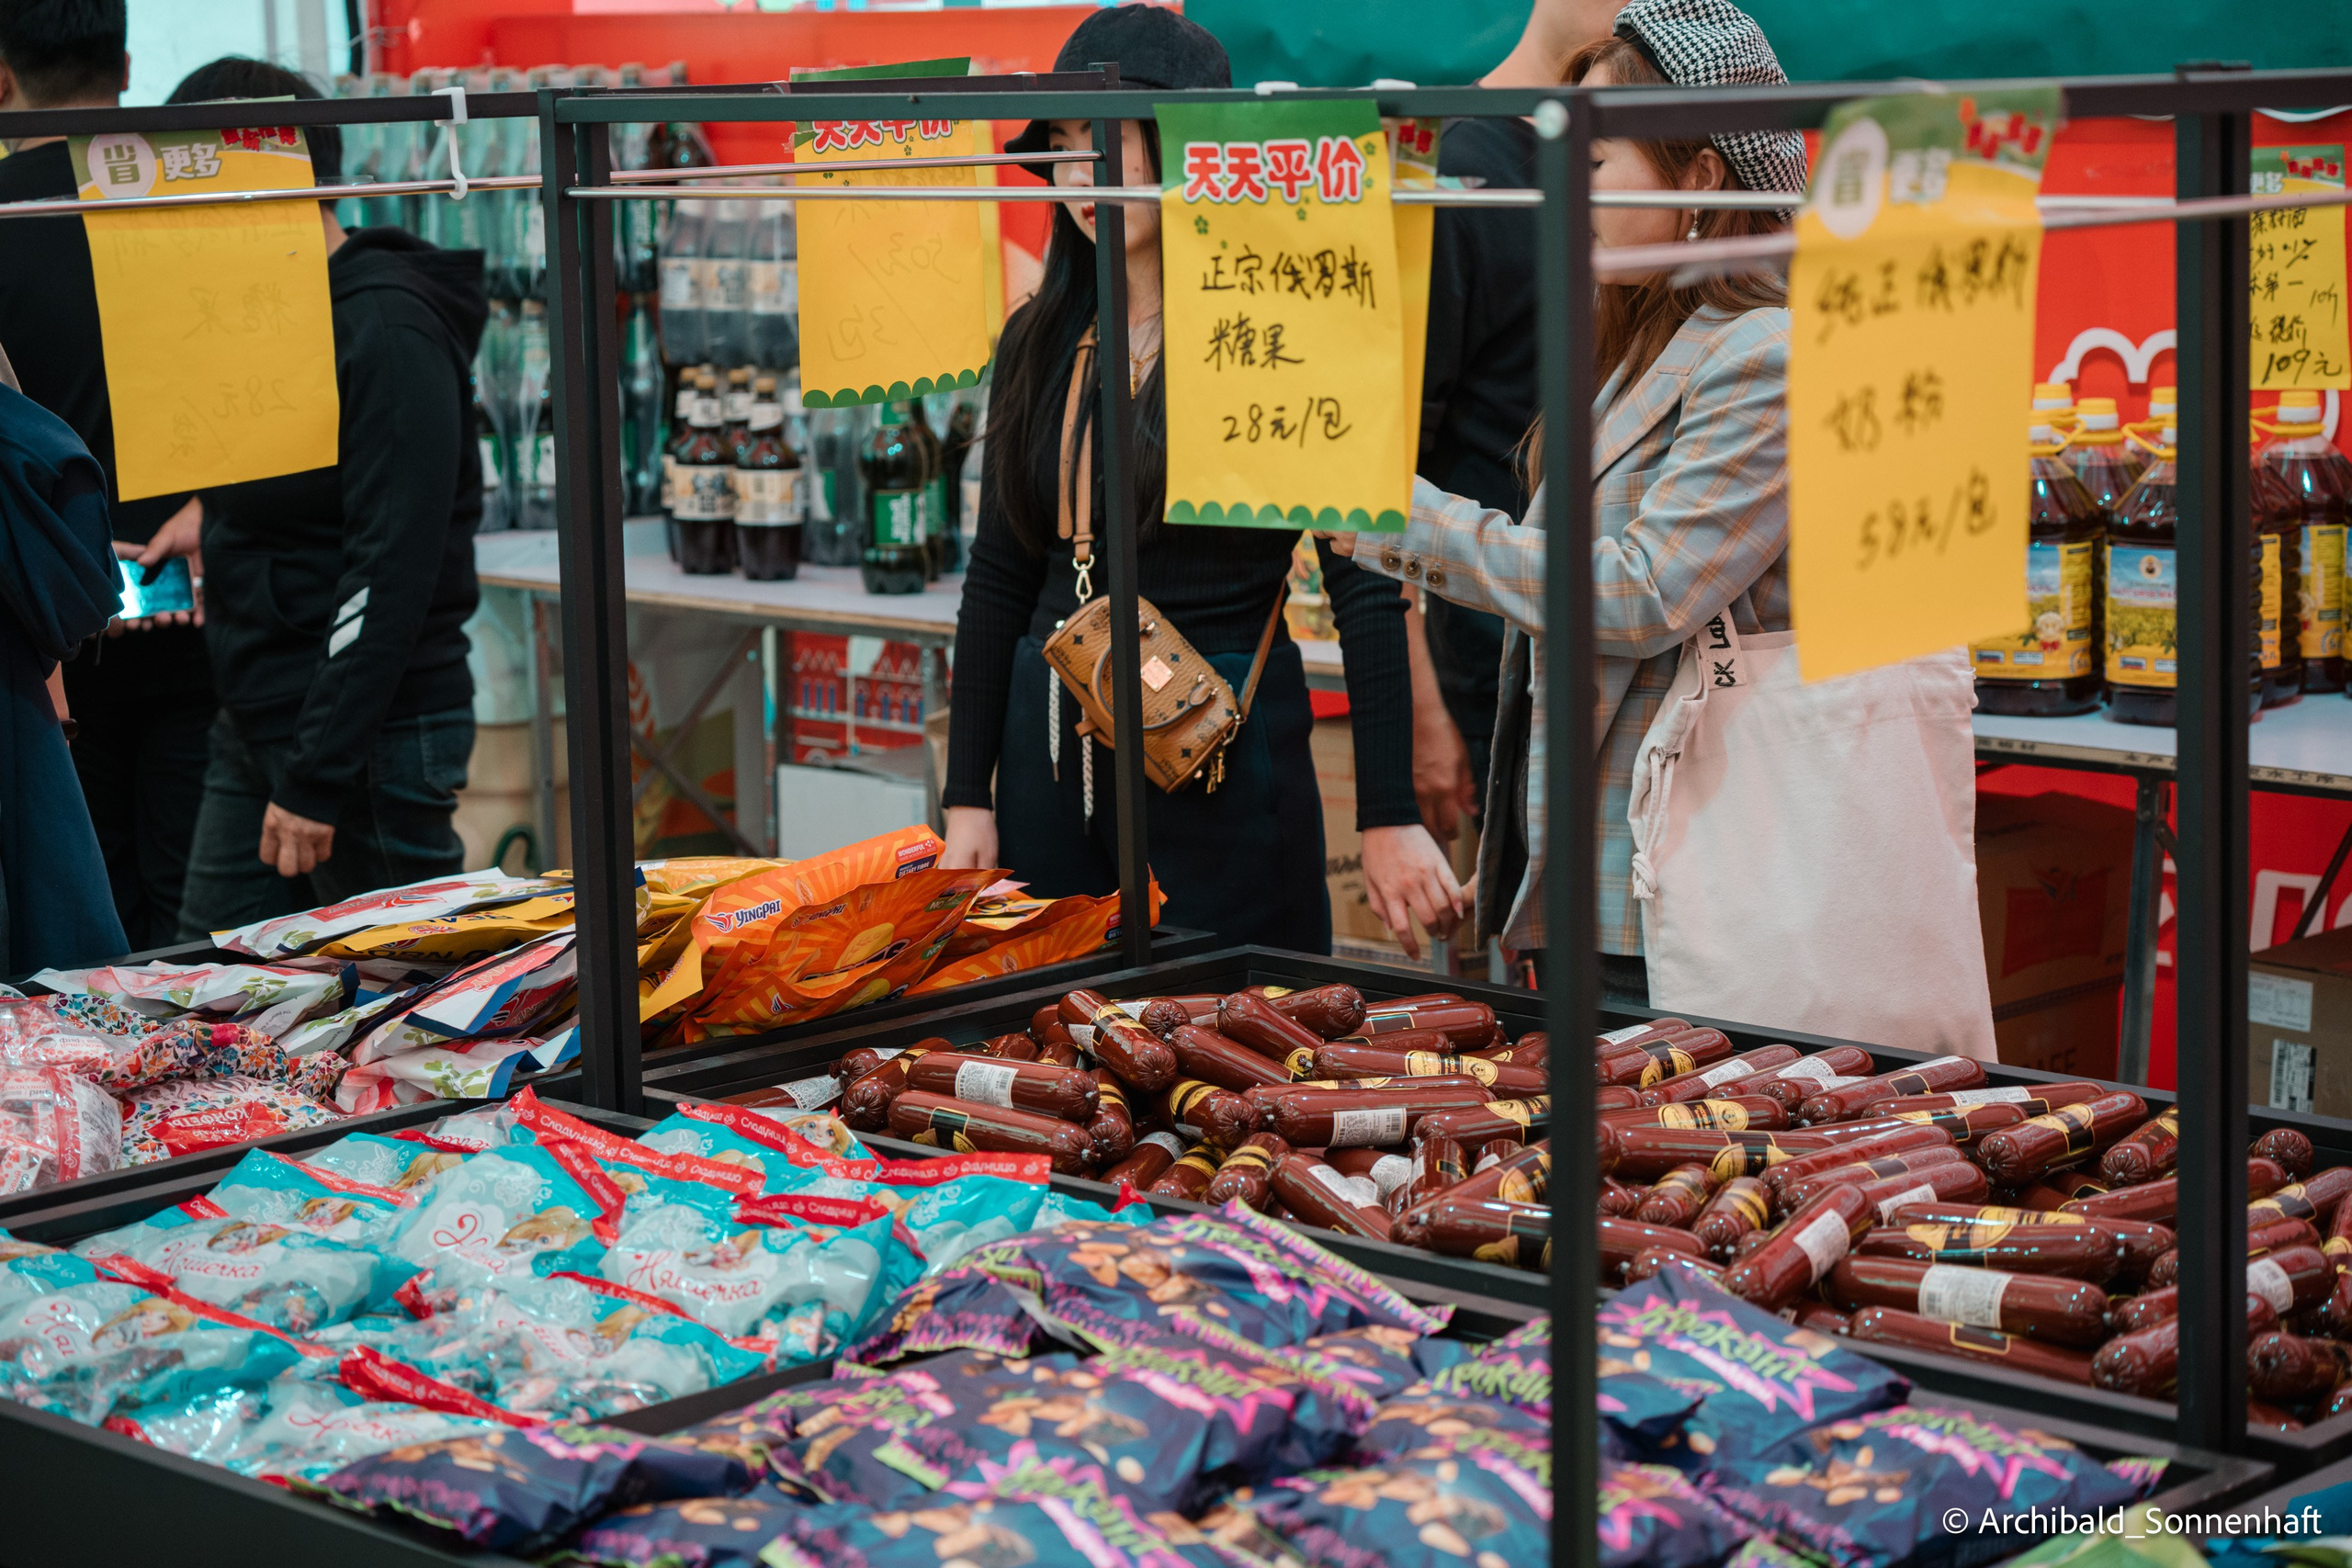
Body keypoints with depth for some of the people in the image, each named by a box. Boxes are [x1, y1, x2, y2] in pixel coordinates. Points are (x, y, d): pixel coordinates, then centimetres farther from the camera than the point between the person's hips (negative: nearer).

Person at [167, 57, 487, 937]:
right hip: (254, 727, 10)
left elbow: (393, 571, -21)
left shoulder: (387, 331, -16)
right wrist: (208, 518, 7)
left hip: (370, 734, -10)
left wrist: (320, 776, -22)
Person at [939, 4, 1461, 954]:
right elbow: (999, 581, 12)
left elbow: (1365, 589, -11)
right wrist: (967, 799, 8)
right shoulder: (1040, 341, 7)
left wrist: (1390, 819, -15)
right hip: (1052, 755, 5)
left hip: (1229, 762, -5)